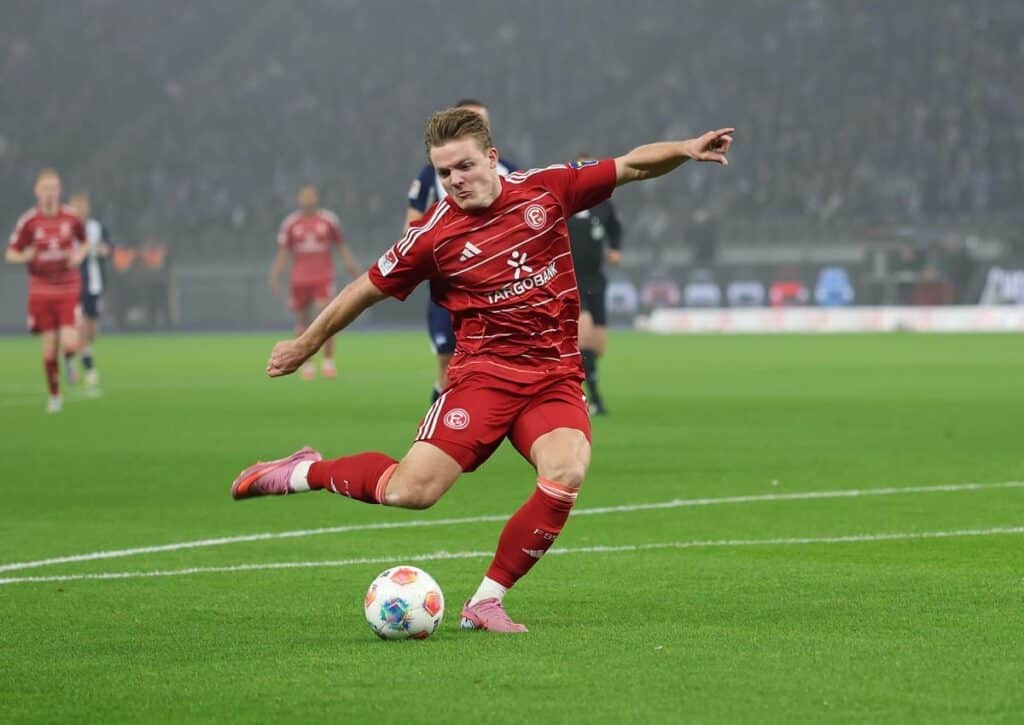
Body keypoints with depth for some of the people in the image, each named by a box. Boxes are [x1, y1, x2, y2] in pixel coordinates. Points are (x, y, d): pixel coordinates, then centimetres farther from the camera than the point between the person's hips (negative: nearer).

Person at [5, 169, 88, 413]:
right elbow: (10, 254, 0)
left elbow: (84, 243, 17)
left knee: (69, 344, -14)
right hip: (41, 291, 0)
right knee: (49, 349, 0)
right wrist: (25, 256, -22)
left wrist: (80, 254, -5)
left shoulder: (71, 217, -1)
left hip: (68, 290, 0)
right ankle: (54, 396, 19)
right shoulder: (28, 221, -5)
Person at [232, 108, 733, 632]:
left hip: (555, 379, 2)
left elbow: (631, 166, 10)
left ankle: (486, 602, -13)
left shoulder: (544, 189, 1)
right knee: (411, 491, -16)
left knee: (566, 472, -27)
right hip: (484, 373, -2)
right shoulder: (434, 234, -4)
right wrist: (304, 345, 16)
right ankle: (306, 473, 13)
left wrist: (684, 149, -6)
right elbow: (367, 289, 8)